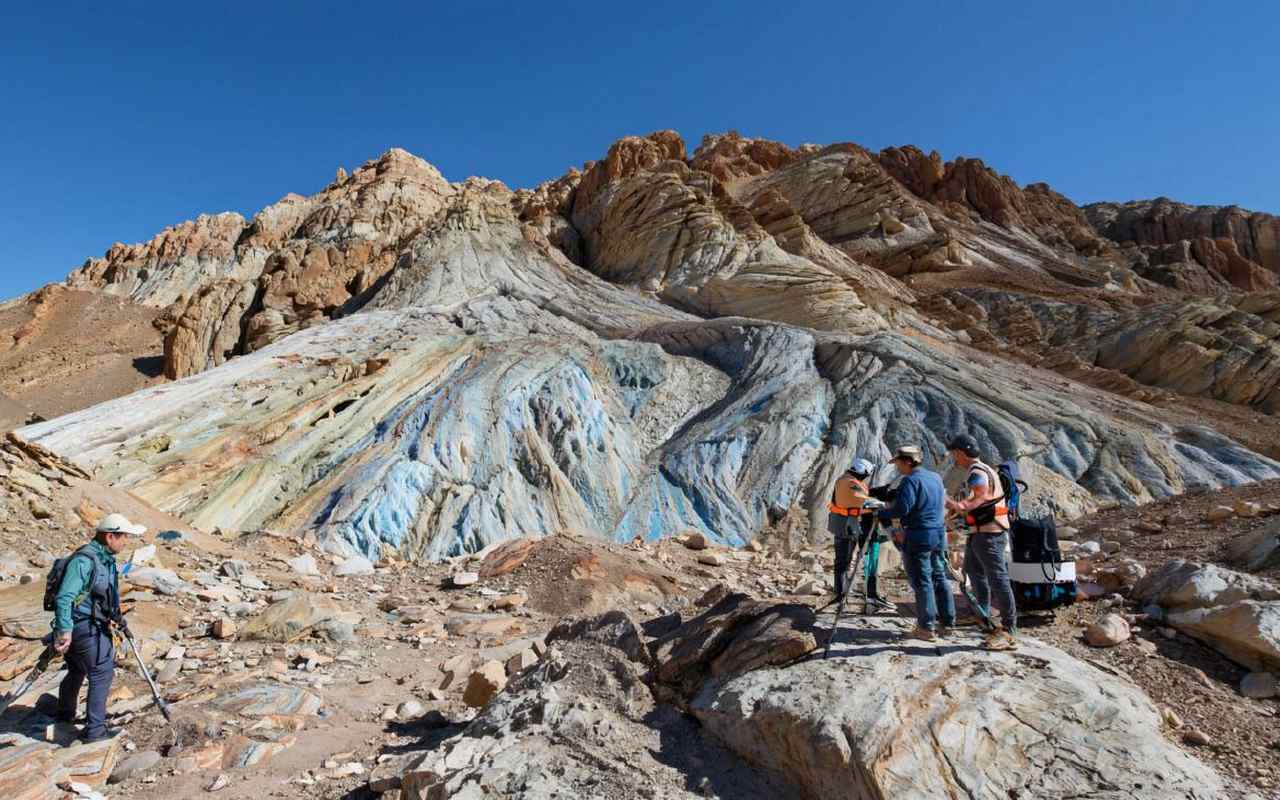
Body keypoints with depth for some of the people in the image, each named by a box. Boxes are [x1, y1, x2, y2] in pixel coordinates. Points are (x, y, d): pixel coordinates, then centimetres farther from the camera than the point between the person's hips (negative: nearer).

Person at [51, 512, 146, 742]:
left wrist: (116, 616, 29)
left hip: (95, 625, 10)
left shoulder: (106, 559, 8)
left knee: (77, 671, 26)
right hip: (86, 628, -10)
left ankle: (65, 714, 46)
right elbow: (64, 598, -27)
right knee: (102, 674, -5)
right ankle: (94, 729, 2)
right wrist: (64, 632, -30)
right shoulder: (84, 560, -23)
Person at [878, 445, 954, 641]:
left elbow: (901, 509, -23)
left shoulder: (911, 480, -14)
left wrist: (880, 512, -7)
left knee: (922, 582, -3)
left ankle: (926, 628, 0)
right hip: (939, 534, 8)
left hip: (918, 537, -8)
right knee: (939, 578, 15)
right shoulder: (936, 478, 13)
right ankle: (947, 622, 20)